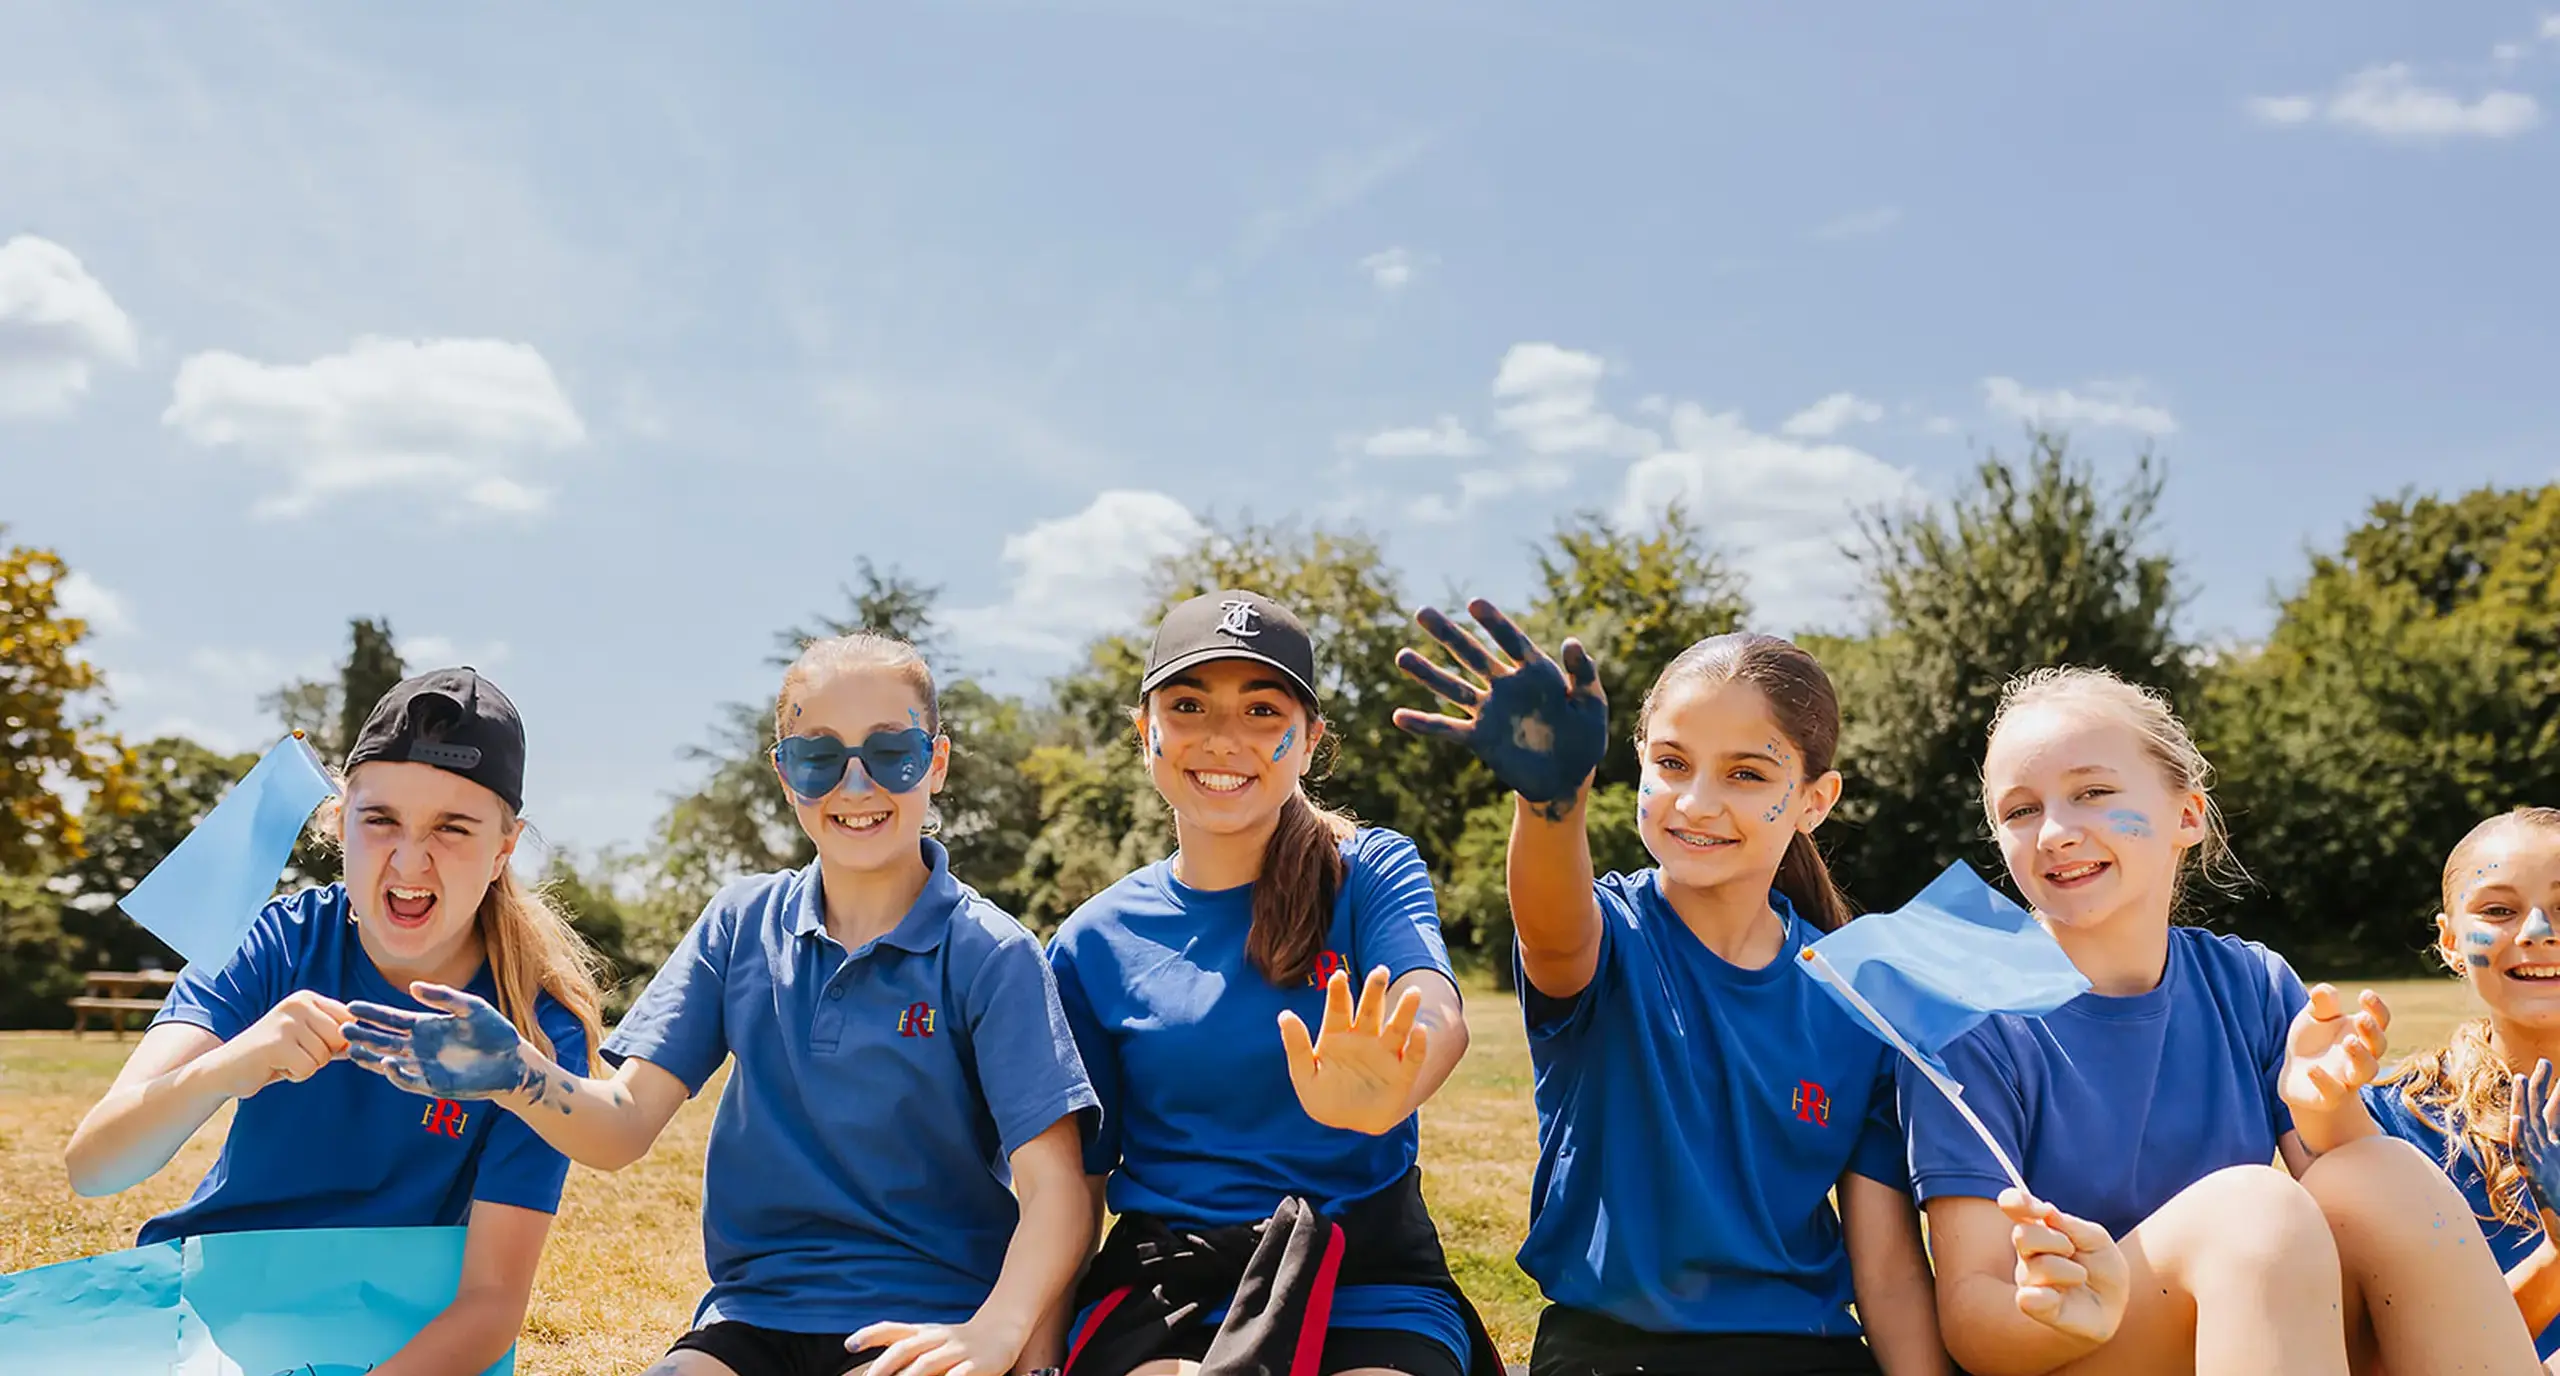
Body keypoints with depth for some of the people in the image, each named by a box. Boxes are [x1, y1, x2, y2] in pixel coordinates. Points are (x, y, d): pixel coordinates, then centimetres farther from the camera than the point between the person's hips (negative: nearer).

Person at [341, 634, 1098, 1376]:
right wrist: (513, 1075, -20)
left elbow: (1053, 1192, -12)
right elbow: (623, 1126, 1)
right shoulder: (743, 922, 8)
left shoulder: (990, 956, -4)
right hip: (753, 1315, 3)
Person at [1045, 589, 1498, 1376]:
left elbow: (1437, 1012, -20)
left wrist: (1383, 1096, -44)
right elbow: (1076, 1172, 11)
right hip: (1159, 1289, 1)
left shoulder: (1373, 876, 1)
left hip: (1371, 1285, 0)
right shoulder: (1094, 942, 6)